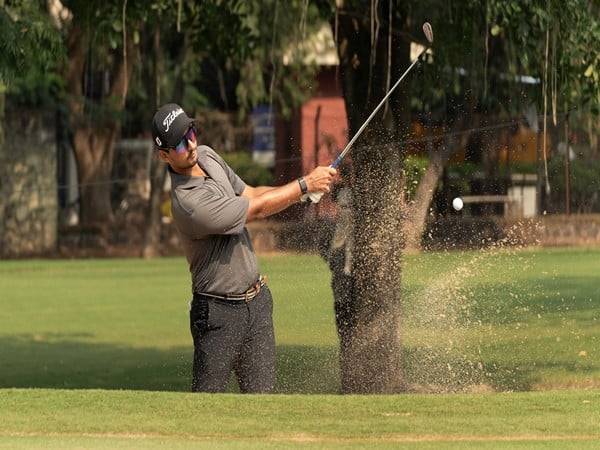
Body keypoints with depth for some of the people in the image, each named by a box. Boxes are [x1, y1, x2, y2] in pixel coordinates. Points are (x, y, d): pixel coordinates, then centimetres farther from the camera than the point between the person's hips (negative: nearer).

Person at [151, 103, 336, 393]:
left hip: (257, 300, 8)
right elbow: (257, 209, -16)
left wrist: (302, 191, -4)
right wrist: (305, 184, -6)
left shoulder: (207, 156, 1)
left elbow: (249, 194, 12)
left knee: (261, 396, 5)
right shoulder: (189, 204, -27)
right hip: (220, 311, -8)